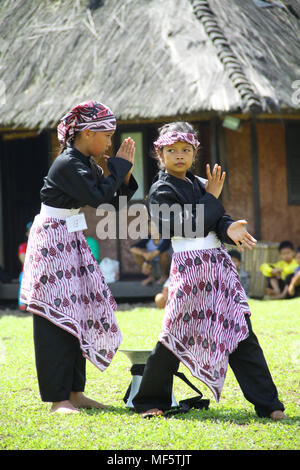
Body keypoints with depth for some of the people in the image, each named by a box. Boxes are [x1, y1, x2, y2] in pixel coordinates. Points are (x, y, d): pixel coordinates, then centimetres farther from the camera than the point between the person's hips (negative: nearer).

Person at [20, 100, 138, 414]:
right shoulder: (66, 164, -18)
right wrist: (119, 165, -15)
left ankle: (74, 391, 14)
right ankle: (57, 398, -6)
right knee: (57, 317, -8)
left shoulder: (87, 164, 11)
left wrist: (125, 174, -2)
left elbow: (114, 202, 13)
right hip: (52, 243, -9)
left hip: (73, 243, 9)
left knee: (81, 315, 8)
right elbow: (98, 196, -25)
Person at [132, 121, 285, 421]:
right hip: (188, 265, -6)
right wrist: (211, 197, -5)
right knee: (175, 333, -4)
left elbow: (217, 221, 9)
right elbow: (189, 227, -14)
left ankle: (267, 403, 1)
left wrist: (229, 229, -14)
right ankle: (150, 401, 11)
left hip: (219, 262, 6)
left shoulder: (201, 185, 19)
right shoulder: (161, 190, -2)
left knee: (240, 331, 1)